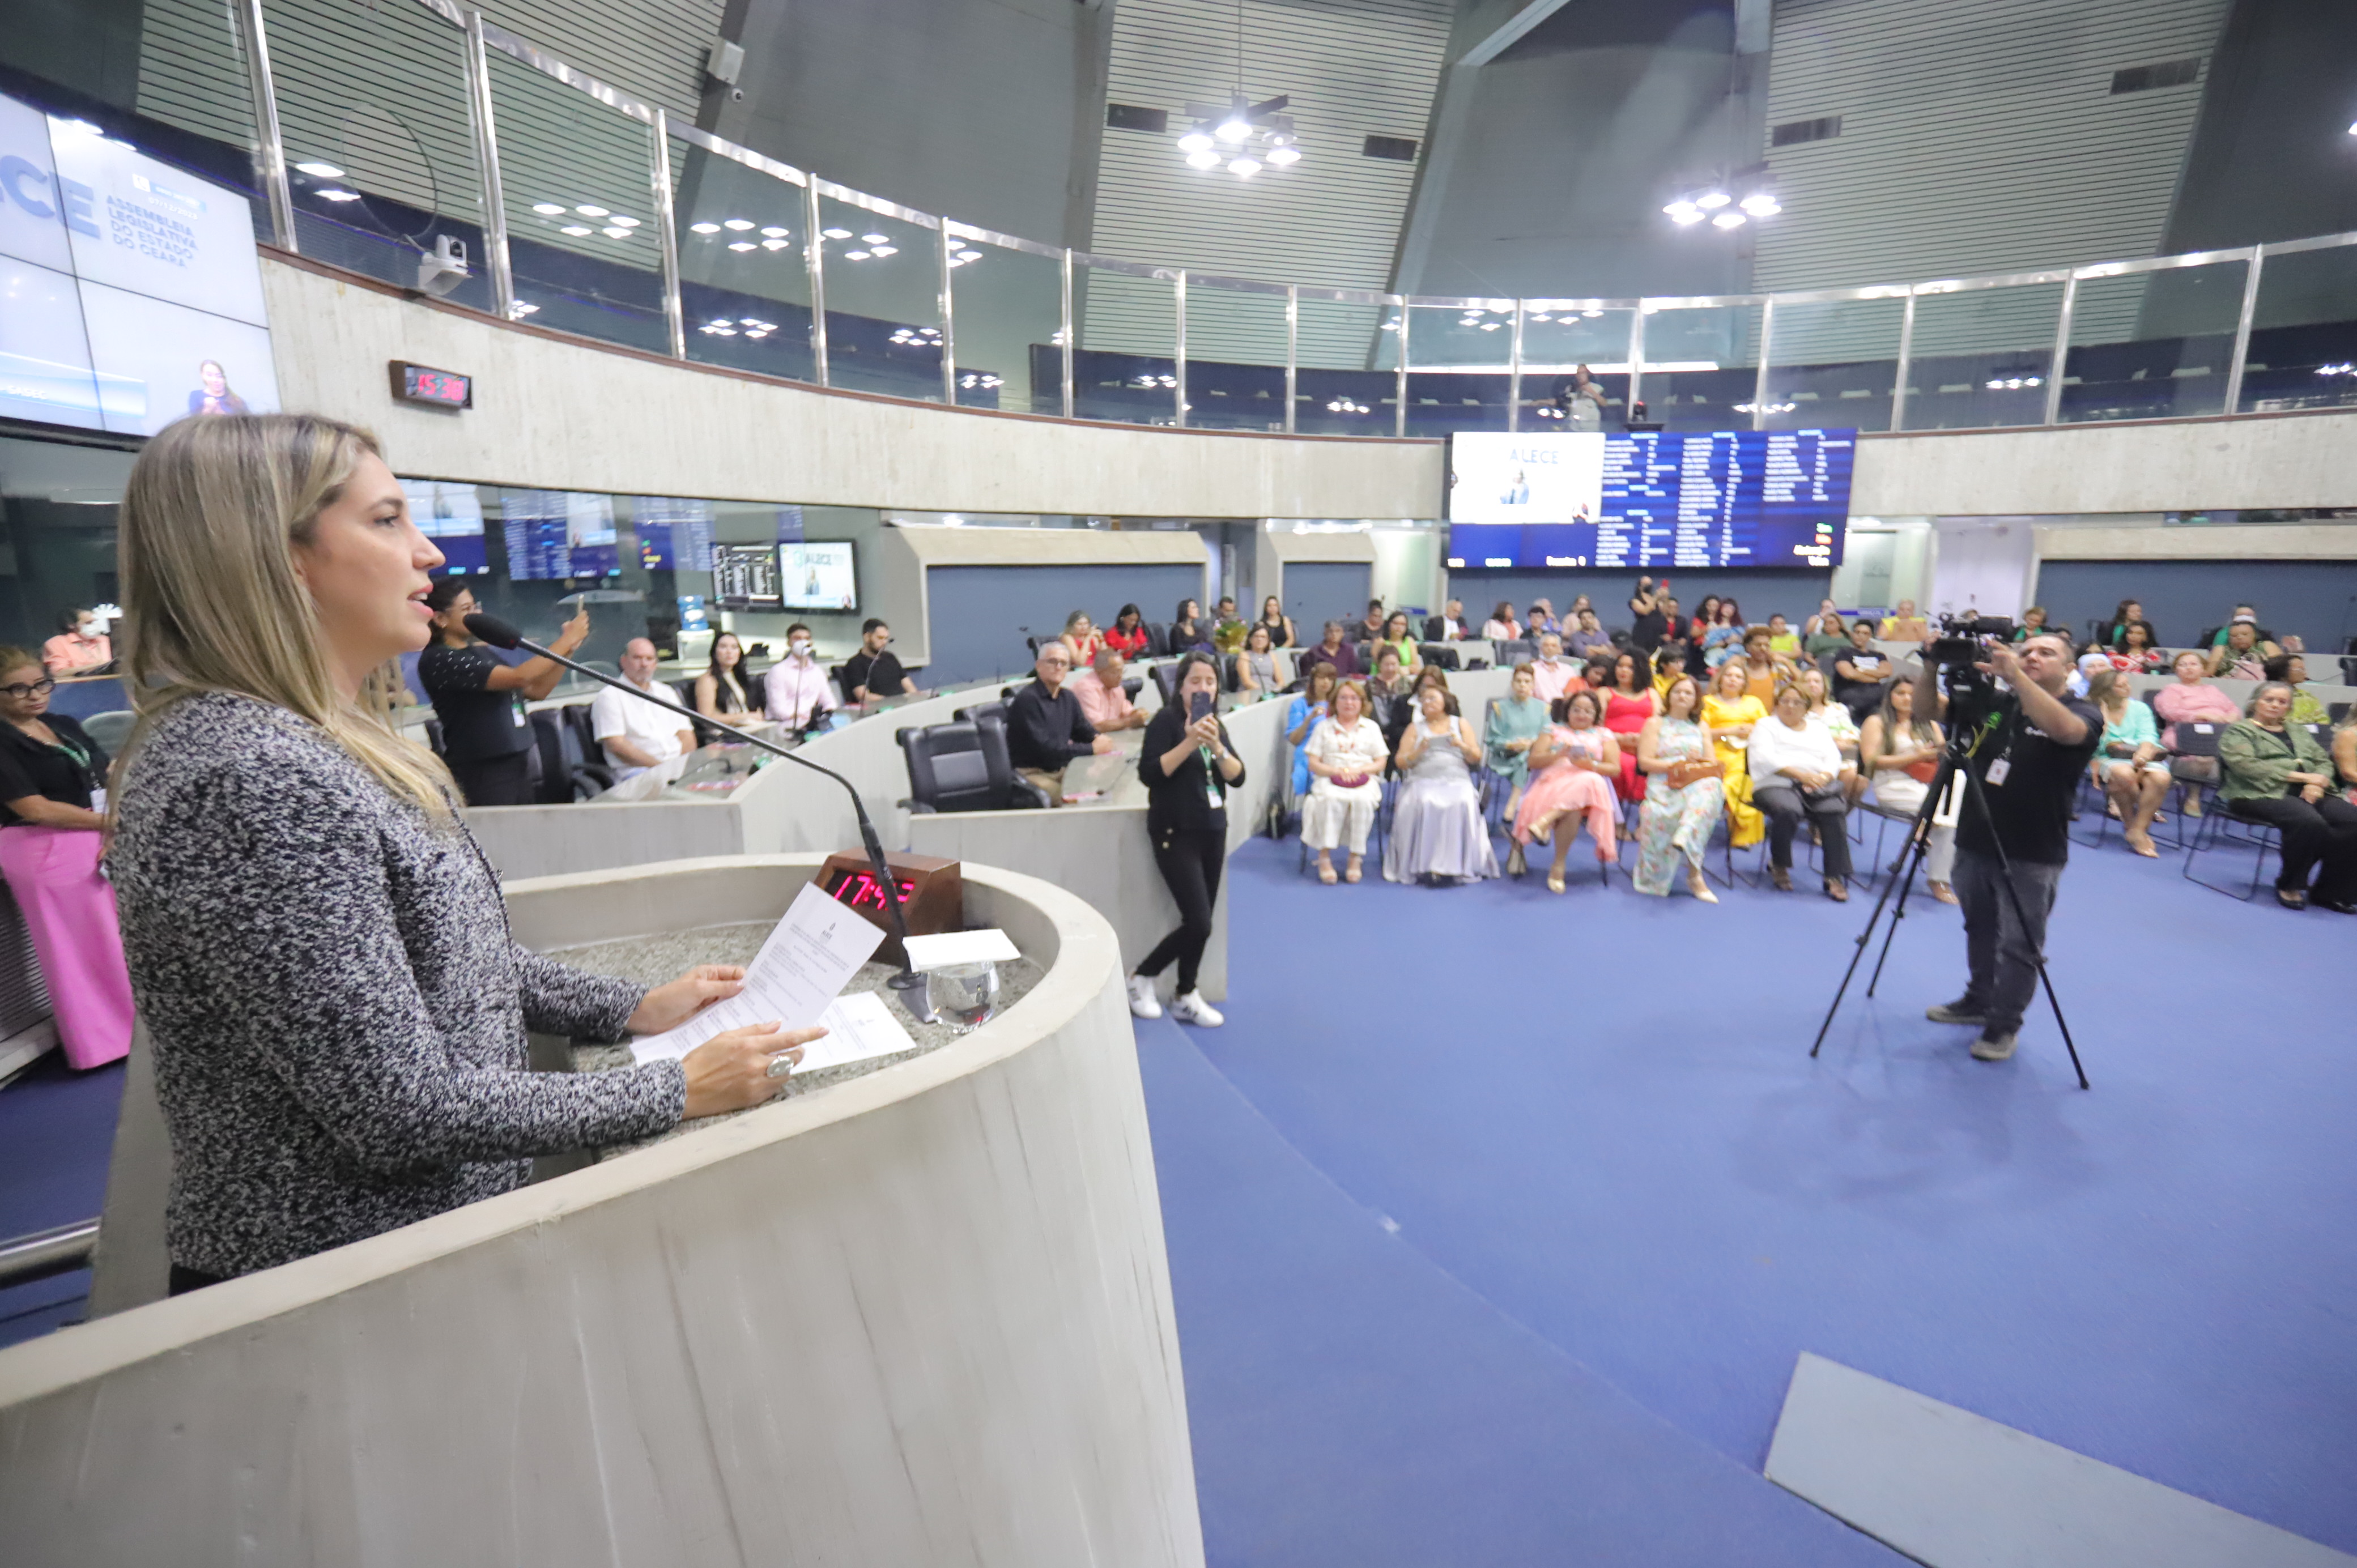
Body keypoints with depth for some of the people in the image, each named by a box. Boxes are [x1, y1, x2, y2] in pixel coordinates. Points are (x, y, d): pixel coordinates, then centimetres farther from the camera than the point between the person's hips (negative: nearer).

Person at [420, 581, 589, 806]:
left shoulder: (480, 651, 14)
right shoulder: (438, 660, -11)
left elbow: (536, 691, 15)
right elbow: (518, 678, -21)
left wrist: (568, 648, 3)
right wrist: (567, 640, -13)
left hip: (518, 764, 8)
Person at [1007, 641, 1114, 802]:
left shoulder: (1068, 698, 11)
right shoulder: (1027, 699, -15)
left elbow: (1084, 729, 17)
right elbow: (1043, 747, -22)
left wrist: (1098, 739, -10)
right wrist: (1092, 749, -20)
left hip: (1063, 770, 8)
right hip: (1033, 774, -8)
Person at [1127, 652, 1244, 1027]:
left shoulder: (1216, 724, 11)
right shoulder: (1166, 721, -8)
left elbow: (1238, 777, 0)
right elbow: (1149, 773, -19)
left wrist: (1216, 746, -17)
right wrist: (1189, 743, -25)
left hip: (1213, 831, 6)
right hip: (1176, 833, -6)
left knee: (1201, 921, 6)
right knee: (1198, 922, -11)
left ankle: (1186, 998, 20)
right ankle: (1141, 978, 10)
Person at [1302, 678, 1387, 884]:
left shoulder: (1371, 727, 18)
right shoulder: (1324, 728, 16)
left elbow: (1381, 762, 11)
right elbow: (1313, 764, 7)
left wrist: (1359, 769, -9)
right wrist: (1336, 771, -12)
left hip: (1364, 781, 1)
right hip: (1330, 780, 0)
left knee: (1362, 800, -35)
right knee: (1330, 799, -36)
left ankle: (1356, 857, -26)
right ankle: (1325, 856, -34)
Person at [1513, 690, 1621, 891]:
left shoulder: (1604, 735, 23)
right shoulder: (1554, 731, 24)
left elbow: (1615, 769, 10)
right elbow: (1533, 761, 11)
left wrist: (1592, 765, -10)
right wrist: (1558, 755, -8)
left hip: (1590, 784, 0)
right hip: (1552, 781, 0)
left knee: (1587, 782, -40)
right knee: (1571, 809, -37)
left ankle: (1545, 820, -47)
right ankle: (1559, 866, -36)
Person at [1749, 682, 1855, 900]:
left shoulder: (1818, 729, 28)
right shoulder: (1766, 725, 16)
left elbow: (1833, 759, 14)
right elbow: (1765, 759, -2)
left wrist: (1824, 777, -9)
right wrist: (1799, 774, -15)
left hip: (1818, 785, 3)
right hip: (1777, 784, -3)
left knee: (1835, 811, -30)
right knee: (1787, 810, -37)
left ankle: (1835, 878, -26)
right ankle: (1779, 866, -12)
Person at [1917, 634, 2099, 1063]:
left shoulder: (2083, 713, -7)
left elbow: (2063, 729, -31)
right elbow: (1925, 710, -1)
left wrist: (2015, 676, -38)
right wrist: (1932, 668, -19)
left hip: (2033, 856, -4)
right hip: (1974, 843, 5)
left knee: (2019, 944, 3)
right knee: (1979, 931, 19)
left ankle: (2004, 1025, 17)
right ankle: (1978, 1002, 36)